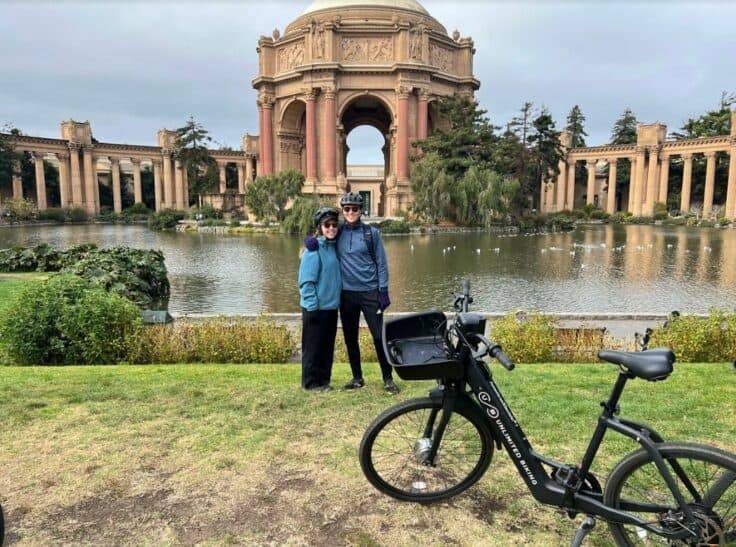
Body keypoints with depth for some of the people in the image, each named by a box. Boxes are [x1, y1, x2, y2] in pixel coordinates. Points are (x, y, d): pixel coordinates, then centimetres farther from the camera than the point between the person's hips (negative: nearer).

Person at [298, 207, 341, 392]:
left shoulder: (334, 247, 9)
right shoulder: (313, 249, -13)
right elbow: (306, 281, -16)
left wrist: (336, 299, 10)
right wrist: (313, 305, -18)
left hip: (331, 307, 7)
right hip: (316, 308, -7)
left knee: (327, 346, 14)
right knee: (313, 347, 3)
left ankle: (324, 380, 25)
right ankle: (311, 382, 15)